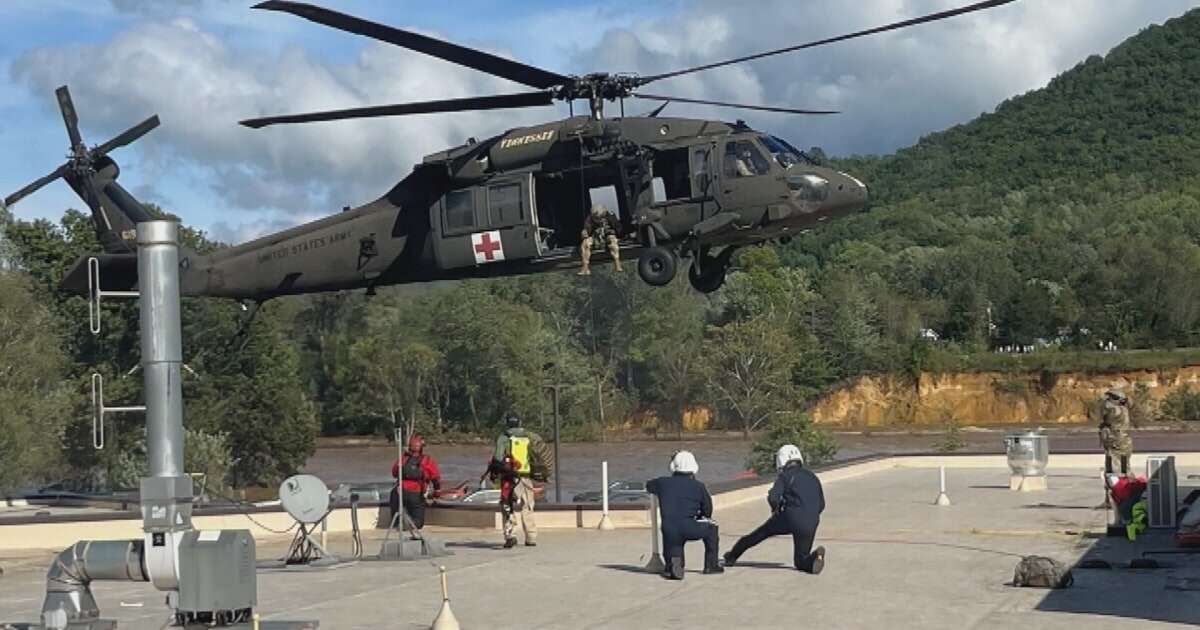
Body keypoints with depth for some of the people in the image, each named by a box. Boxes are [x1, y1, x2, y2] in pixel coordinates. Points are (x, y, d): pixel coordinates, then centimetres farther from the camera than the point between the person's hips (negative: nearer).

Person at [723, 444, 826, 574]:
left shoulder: (785, 476, 4)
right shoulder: (812, 477, 20)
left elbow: (773, 497, -10)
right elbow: (821, 504, 22)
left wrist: (775, 509, 11)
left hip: (790, 517, -4)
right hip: (810, 524, 4)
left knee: (760, 533, 19)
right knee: (801, 560, 12)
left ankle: (732, 556, 27)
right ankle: (815, 557, -21)